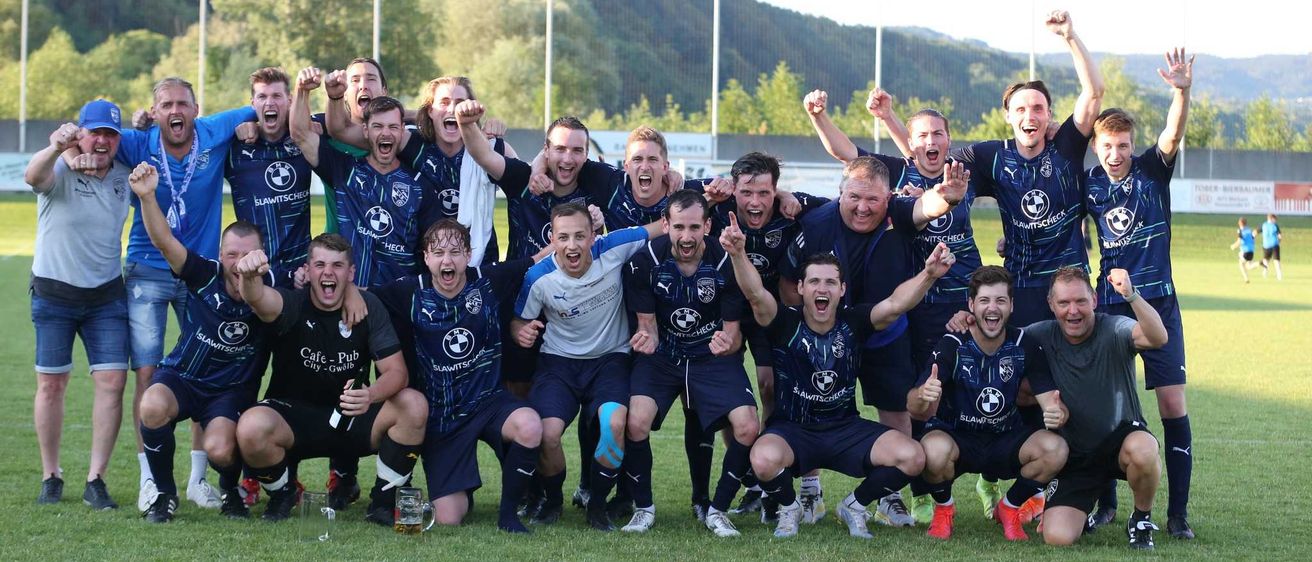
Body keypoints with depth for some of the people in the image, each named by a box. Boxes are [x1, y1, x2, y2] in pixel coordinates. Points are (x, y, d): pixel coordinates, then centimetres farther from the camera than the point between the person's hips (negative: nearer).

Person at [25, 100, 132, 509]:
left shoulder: (125, 175, -1)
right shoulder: (61, 171, -15)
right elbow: (33, 176, -39)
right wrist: (55, 148, -62)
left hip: (107, 295, 3)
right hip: (54, 292, -3)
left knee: (112, 381, -6)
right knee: (51, 383, 4)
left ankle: (96, 481, -1)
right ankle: (51, 476, 18)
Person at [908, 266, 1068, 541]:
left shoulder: (1025, 345, -8)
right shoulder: (952, 346, -17)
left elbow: (1049, 398, -12)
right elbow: (915, 407, -26)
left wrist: (1057, 413, -38)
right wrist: (922, 397, -52)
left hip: (1006, 441, 3)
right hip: (955, 437, -2)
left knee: (1055, 448, -27)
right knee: (934, 449, -38)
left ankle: (1009, 508, 4)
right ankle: (943, 509, -1)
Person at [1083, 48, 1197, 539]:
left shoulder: (1152, 171, -3)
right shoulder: (1088, 184, 1)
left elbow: (1173, 135, -21)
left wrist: (1182, 92, -39)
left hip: (1157, 302, -1)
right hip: (1109, 305, 2)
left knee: (1172, 402, -5)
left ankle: (1178, 512, 1)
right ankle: (1106, 503, 14)